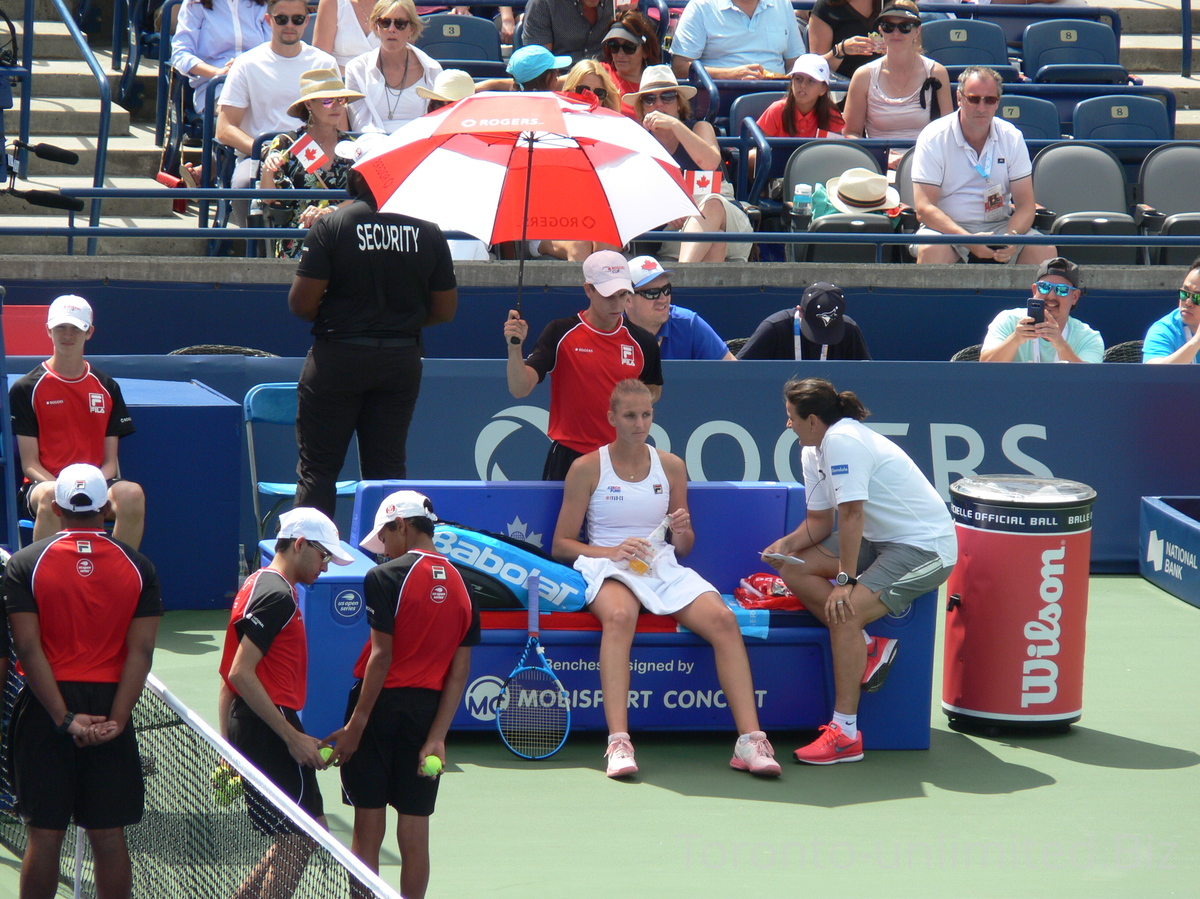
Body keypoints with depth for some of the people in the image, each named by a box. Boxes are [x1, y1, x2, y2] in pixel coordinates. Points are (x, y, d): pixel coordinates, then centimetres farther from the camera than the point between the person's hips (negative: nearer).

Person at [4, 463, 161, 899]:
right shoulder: (138, 567, 1)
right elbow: (141, 651, -7)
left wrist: (65, 718, -12)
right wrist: (116, 720, -9)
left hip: (45, 708, -1)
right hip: (109, 706, 1)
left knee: (45, 834, 2)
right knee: (109, 836, 5)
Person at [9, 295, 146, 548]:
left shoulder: (107, 388, 14)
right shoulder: (25, 389, 5)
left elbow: (110, 461, 10)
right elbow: (29, 464, 0)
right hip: (45, 481, -3)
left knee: (132, 494, -32)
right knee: (50, 497, -40)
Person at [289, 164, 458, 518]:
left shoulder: (331, 226, -11)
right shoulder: (428, 232, -2)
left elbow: (302, 303, -13)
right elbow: (445, 310, 4)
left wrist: (333, 317, 9)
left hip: (338, 357, -3)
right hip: (402, 361, 3)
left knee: (318, 467, 4)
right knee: (388, 468, 10)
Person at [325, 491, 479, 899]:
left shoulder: (386, 578, -11)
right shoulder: (461, 586, 6)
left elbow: (381, 657, -15)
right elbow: (459, 671, 1)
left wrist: (356, 724, -12)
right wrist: (436, 737, -1)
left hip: (382, 702, -4)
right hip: (428, 709, 5)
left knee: (369, 829, 3)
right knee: (414, 832, 8)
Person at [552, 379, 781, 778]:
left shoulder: (671, 467, 14)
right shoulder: (587, 468, 4)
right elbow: (561, 545, 3)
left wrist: (682, 533, -5)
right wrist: (612, 551, -14)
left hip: (664, 567, 3)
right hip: (609, 567, -3)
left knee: (723, 619, -26)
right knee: (619, 617, -40)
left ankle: (750, 740, -30)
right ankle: (618, 742, -48)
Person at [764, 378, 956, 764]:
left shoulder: (843, 441, -22)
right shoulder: (813, 452, 9)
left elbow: (851, 514, -27)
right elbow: (820, 521, 14)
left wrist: (845, 580, -27)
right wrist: (789, 543, -6)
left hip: (926, 547, -11)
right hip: (880, 540, 11)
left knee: (845, 612, -28)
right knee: (794, 570, 2)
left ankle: (845, 734, -24)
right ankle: (867, 646, -3)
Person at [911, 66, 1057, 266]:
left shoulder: (1012, 138, 3)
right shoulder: (933, 139, -8)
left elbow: (1025, 205, 1)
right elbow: (924, 208, -14)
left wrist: (1012, 236, -22)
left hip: (998, 225, 3)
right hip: (947, 227, -3)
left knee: (1045, 251, -23)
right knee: (931, 250, -37)